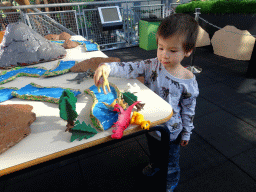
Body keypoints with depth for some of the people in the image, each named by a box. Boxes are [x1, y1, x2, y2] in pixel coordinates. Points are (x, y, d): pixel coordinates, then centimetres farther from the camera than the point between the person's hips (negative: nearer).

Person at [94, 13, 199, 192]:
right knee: (153, 149, 33)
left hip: (171, 130, -3)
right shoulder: (152, 65, -16)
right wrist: (108, 67, -42)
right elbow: (129, 68, -23)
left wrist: (186, 133, -1)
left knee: (171, 159, 23)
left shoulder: (188, 81, -22)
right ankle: (155, 164, 68)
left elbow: (188, 110, -12)